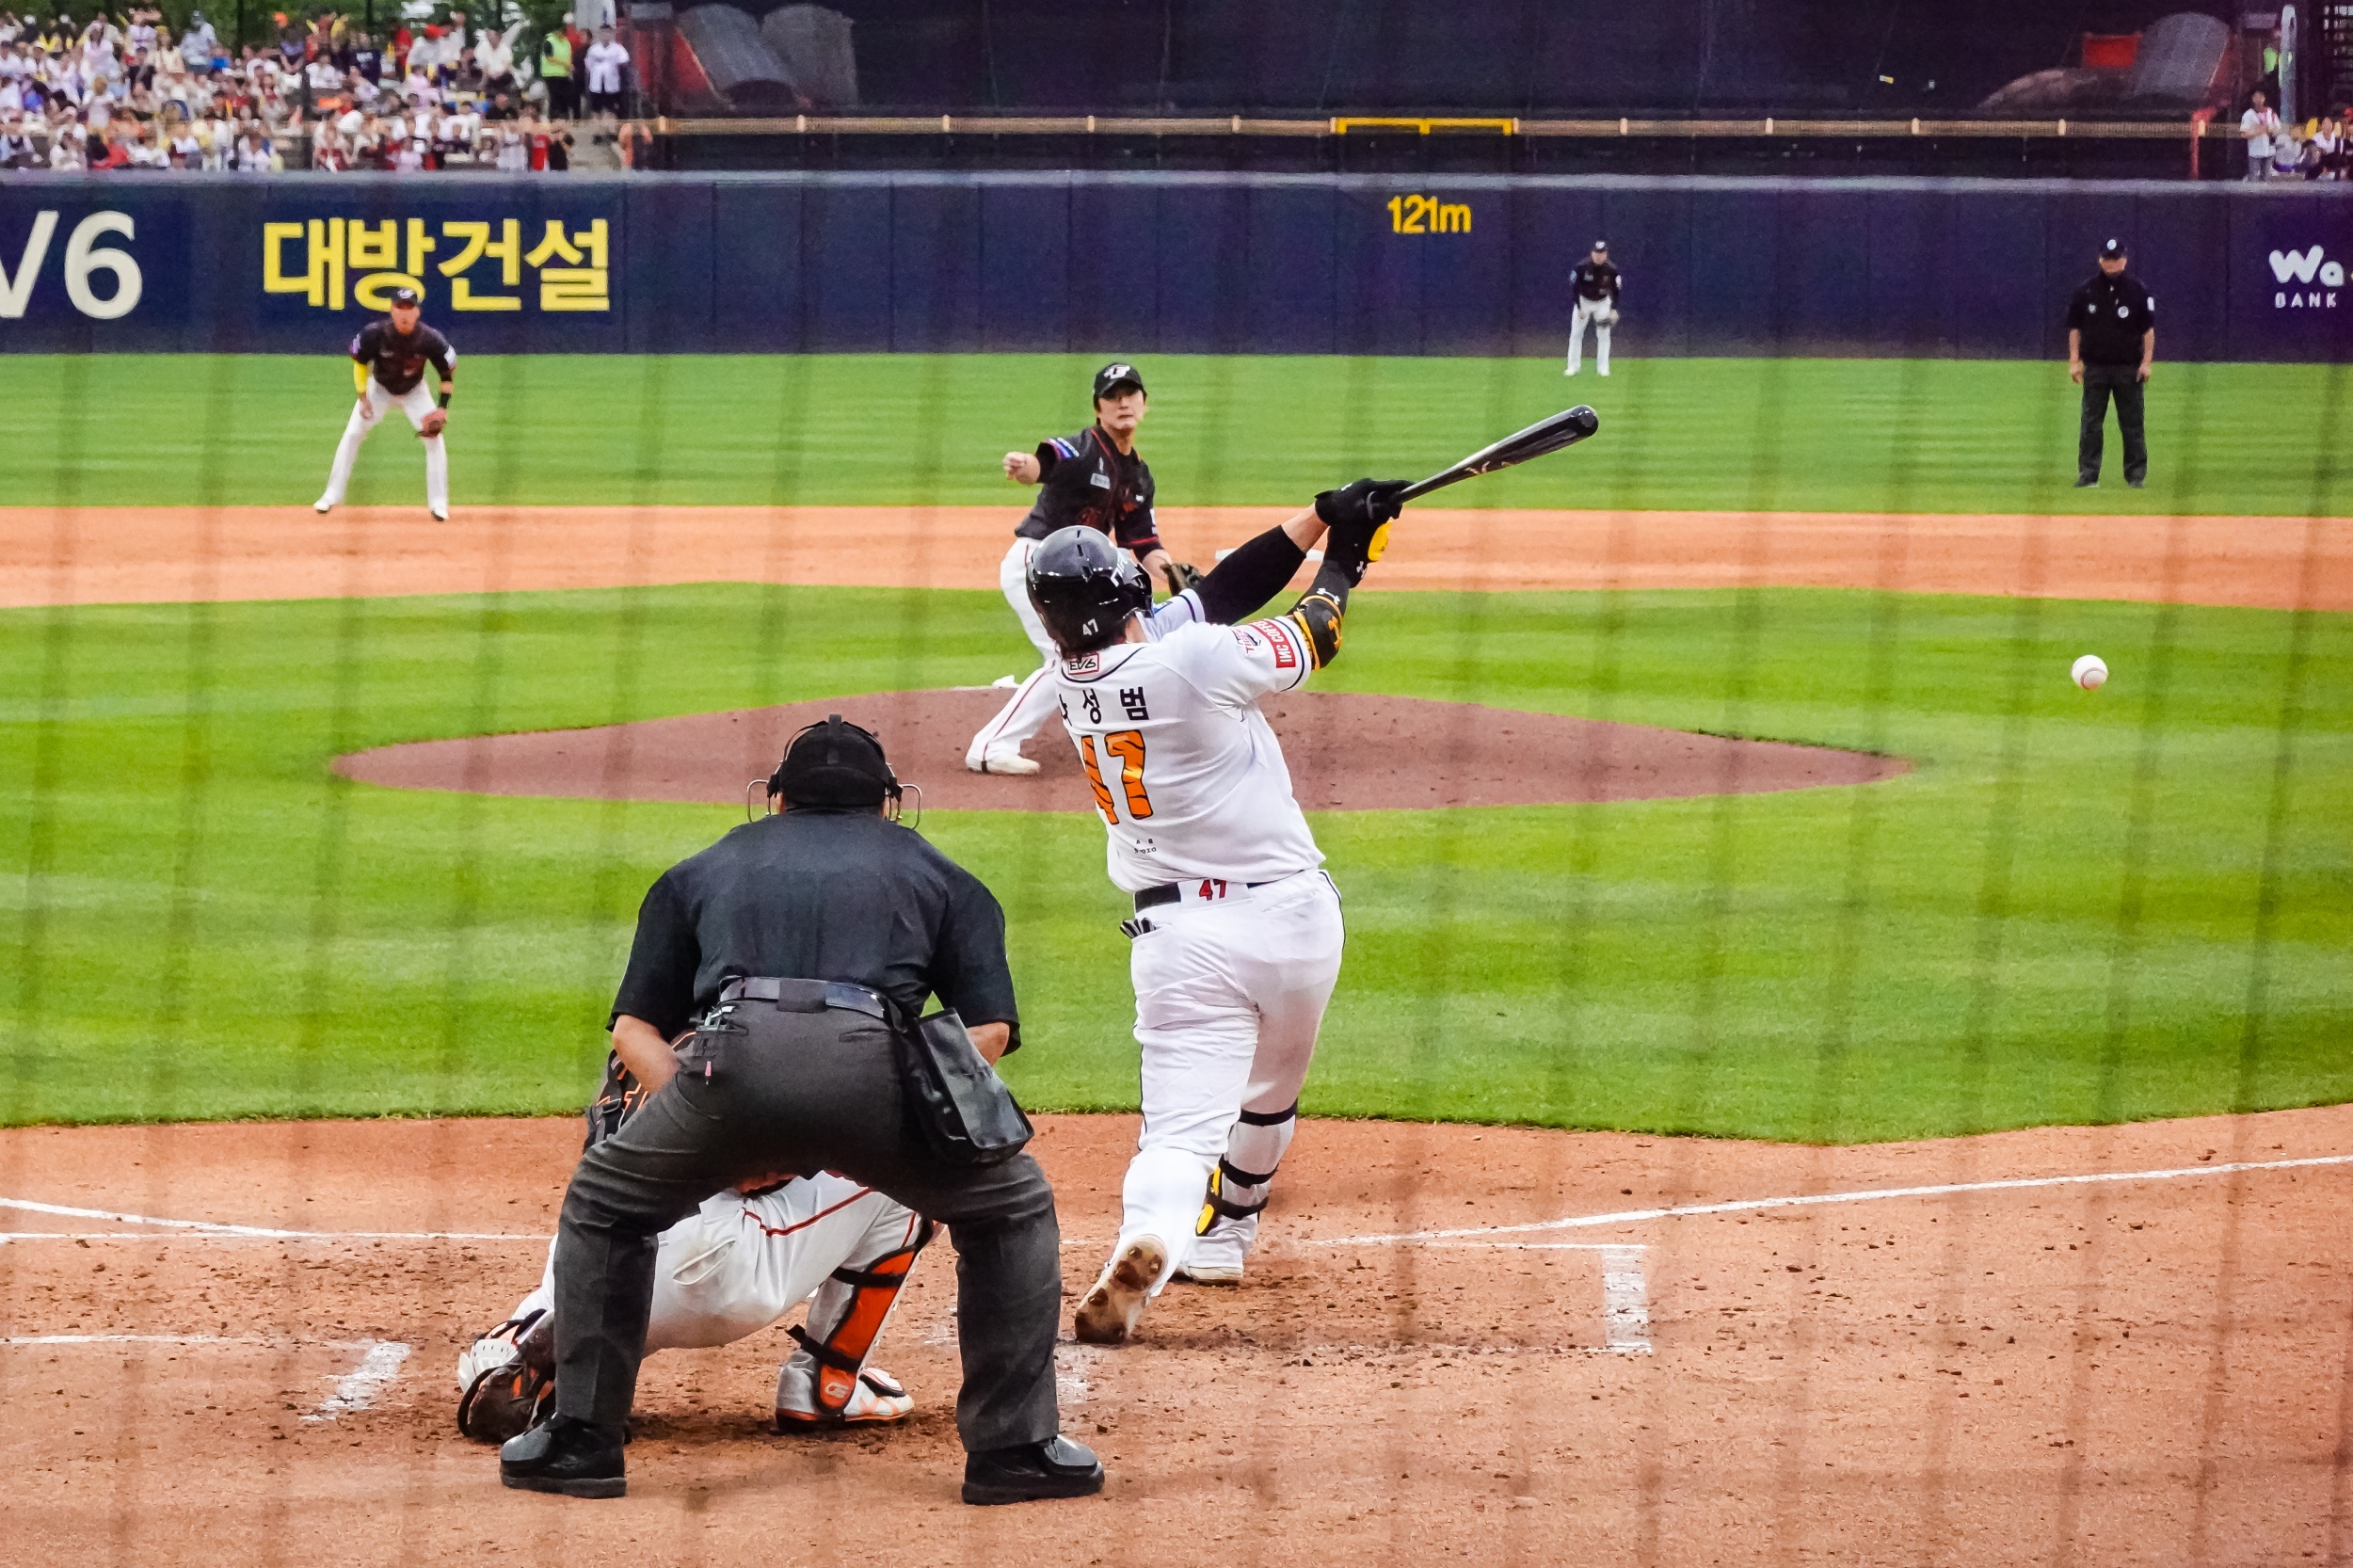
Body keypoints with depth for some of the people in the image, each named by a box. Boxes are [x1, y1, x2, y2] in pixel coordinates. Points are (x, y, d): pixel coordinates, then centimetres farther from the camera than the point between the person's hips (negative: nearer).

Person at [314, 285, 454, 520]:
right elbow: (359, 362, -10)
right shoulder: (374, 334, -29)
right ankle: (332, 496, 4)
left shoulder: (430, 340, -29)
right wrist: (363, 397, -13)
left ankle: (438, 504, -1)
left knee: (434, 438, -13)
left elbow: (448, 370, -13)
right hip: (379, 388, 0)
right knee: (352, 434, -7)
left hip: (414, 392, 0)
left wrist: (443, 407, -20)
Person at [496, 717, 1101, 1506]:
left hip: (734, 1059, 1)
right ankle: (1013, 1447, 19)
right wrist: (923, 1109, 23)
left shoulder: (703, 870, 34)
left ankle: (581, 1436, 24)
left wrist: (711, 1122, 20)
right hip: (871, 1069, -1)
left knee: (603, 1207, 28)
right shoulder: (938, 874, 32)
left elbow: (633, 1028, 25)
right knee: (1011, 1208, 24)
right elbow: (990, 1028, 17)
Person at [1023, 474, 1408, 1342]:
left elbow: (1214, 593, 7)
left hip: (1180, 936, 1)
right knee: (1270, 1095, 27)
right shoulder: (1195, 663, -16)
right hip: (1291, 914, -1)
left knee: (1184, 1127, -9)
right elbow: (1315, 636, 1)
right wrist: (1345, 551, 19)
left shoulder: (1070, 684, 1)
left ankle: (1150, 1239, -39)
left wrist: (1322, 518, 7)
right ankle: (1222, 1239, 45)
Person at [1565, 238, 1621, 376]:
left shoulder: (1611, 270, -20)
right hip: (1584, 301, 0)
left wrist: (1613, 309, -15)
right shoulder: (1582, 267, -24)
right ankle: (1572, 367, 8)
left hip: (1603, 302, 0)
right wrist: (1579, 308, -17)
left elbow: (1616, 291, -7)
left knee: (1604, 335, -1)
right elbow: (1574, 287, -14)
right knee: (1576, 334, 0)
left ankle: (1603, 368, 8)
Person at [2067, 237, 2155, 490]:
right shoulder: (2086, 291, 5)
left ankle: (2136, 474, 7)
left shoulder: (2137, 291, 1)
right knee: (2091, 423, 0)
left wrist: (2146, 362, -5)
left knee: (2132, 423, 2)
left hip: (2128, 368, -1)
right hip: (2095, 366, 1)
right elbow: (2075, 327, 9)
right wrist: (2074, 361, 1)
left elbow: (2149, 328, 3)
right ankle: (2088, 473, 4)